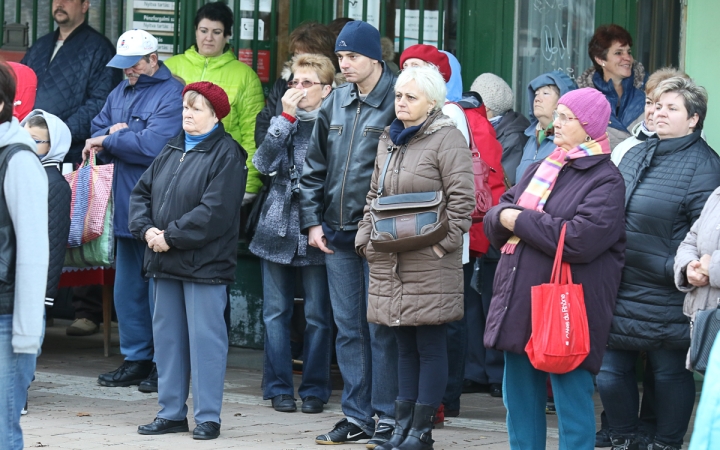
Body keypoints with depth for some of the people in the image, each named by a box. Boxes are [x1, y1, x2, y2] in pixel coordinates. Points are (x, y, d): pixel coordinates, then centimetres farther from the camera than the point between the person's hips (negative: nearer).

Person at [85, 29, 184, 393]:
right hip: (126, 207, 8)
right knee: (127, 287, 12)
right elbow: (96, 131, 15)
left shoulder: (172, 95, -11)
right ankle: (135, 359, 20)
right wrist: (115, 135, -8)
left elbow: (153, 145, -21)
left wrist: (108, 140, -10)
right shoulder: (120, 93, 15)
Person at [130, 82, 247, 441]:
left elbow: (214, 212, -18)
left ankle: (207, 417, 2)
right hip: (165, 263, 8)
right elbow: (141, 193, 14)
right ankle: (171, 413, 19)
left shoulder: (226, 155, -9)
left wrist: (170, 236, -17)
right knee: (167, 337, 11)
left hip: (204, 263, -8)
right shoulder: (171, 151, 15)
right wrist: (147, 229, -5)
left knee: (204, 338, -4)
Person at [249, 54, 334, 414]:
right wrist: (286, 117, -9)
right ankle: (279, 387, 14)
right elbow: (264, 162, -7)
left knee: (318, 315, 2)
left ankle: (314, 389, 11)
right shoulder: (282, 122, 9)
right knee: (276, 312, 6)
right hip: (278, 227, 3)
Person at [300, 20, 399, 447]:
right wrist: (312, 220, 8)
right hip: (338, 236, 6)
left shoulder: (396, 103, -10)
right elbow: (315, 168, 16)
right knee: (348, 328, 10)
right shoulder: (335, 103, 10)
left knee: (380, 328, -2)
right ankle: (357, 416, 17)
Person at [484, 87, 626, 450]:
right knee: (519, 396, 14)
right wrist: (503, 216, -12)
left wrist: (520, 221, -14)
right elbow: (495, 220, 13)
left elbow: (580, 239, -22)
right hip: (519, 304, 8)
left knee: (571, 399, -3)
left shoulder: (606, 181, -9)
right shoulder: (538, 170, 16)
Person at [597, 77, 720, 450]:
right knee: (610, 372, 8)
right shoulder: (634, 156, 13)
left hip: (666, 301, -7)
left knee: (670, 374, 6)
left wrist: (677, 269, -21)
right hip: (618, 293, 7)